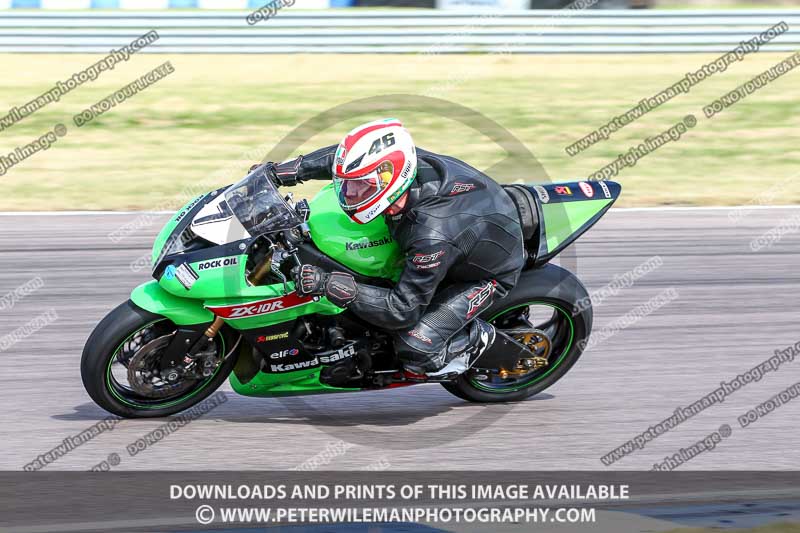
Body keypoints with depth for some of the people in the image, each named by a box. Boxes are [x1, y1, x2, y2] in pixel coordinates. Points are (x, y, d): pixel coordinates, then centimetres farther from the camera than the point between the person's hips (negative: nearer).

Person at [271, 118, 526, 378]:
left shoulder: (433, 236, -43)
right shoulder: (415, 161, -23)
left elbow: (403, 310, -34)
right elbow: (348, 157, -1)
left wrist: (330, 285, -40)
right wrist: (297, 168, -11)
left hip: (487, 273, -8)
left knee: (415, 348, -20)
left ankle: (479, 337, 7)